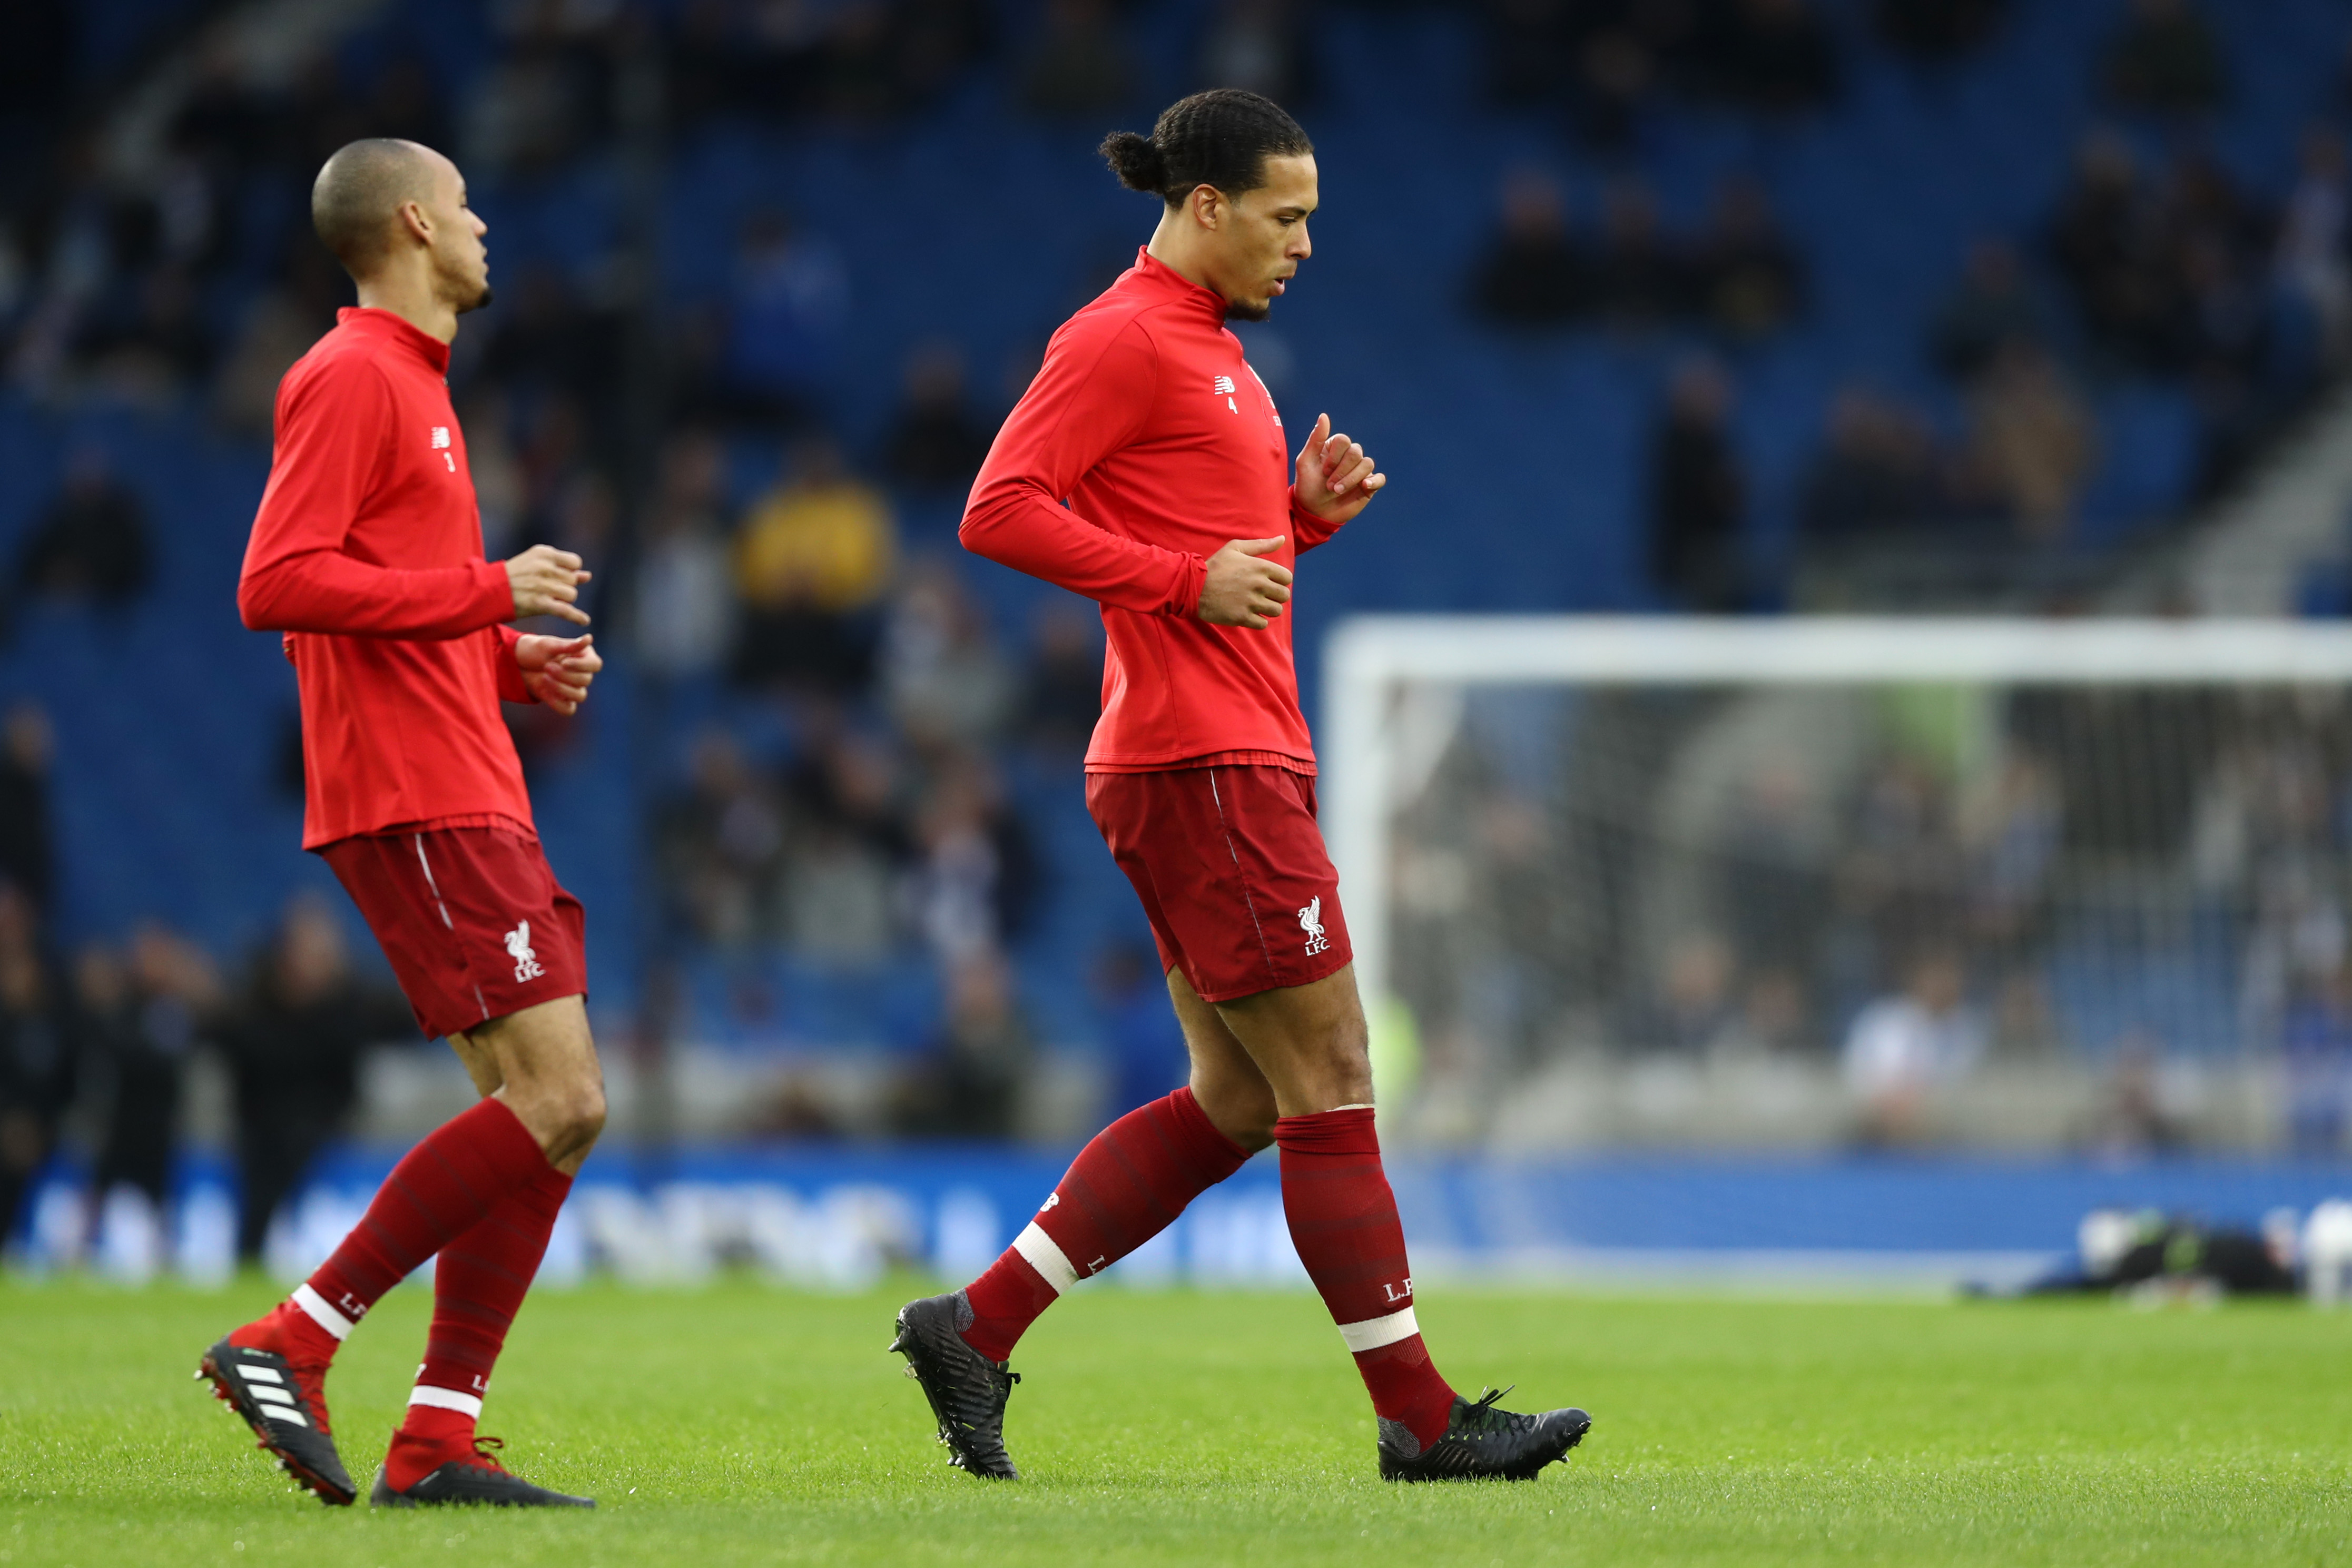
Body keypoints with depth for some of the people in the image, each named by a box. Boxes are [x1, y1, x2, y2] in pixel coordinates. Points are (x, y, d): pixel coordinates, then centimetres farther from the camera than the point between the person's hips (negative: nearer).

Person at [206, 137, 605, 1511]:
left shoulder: (412, 383, 22)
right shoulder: (351, 379, -8)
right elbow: (279, 585, -18)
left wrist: (515, 663, 13)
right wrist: (489, 592, -16)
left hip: (473, 804, 10)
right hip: (413, 805, -10)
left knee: (555, 1112, 4)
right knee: (555, 1103, -15)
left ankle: (439, 1441, 3)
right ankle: (292, 1346, -13)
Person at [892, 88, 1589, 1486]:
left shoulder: (1209, 348, 20)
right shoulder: (1123, 338, -10)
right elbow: (1000, 510, -17)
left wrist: (1303, 510, 9)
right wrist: (1189, 575, -19)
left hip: (1244, 763, 10)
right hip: (1199, 758, -10)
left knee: (1236, 1101, 10)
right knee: (1330, 1081, -7)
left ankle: (975, 1327, 12)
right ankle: (1418, 1416, -3)